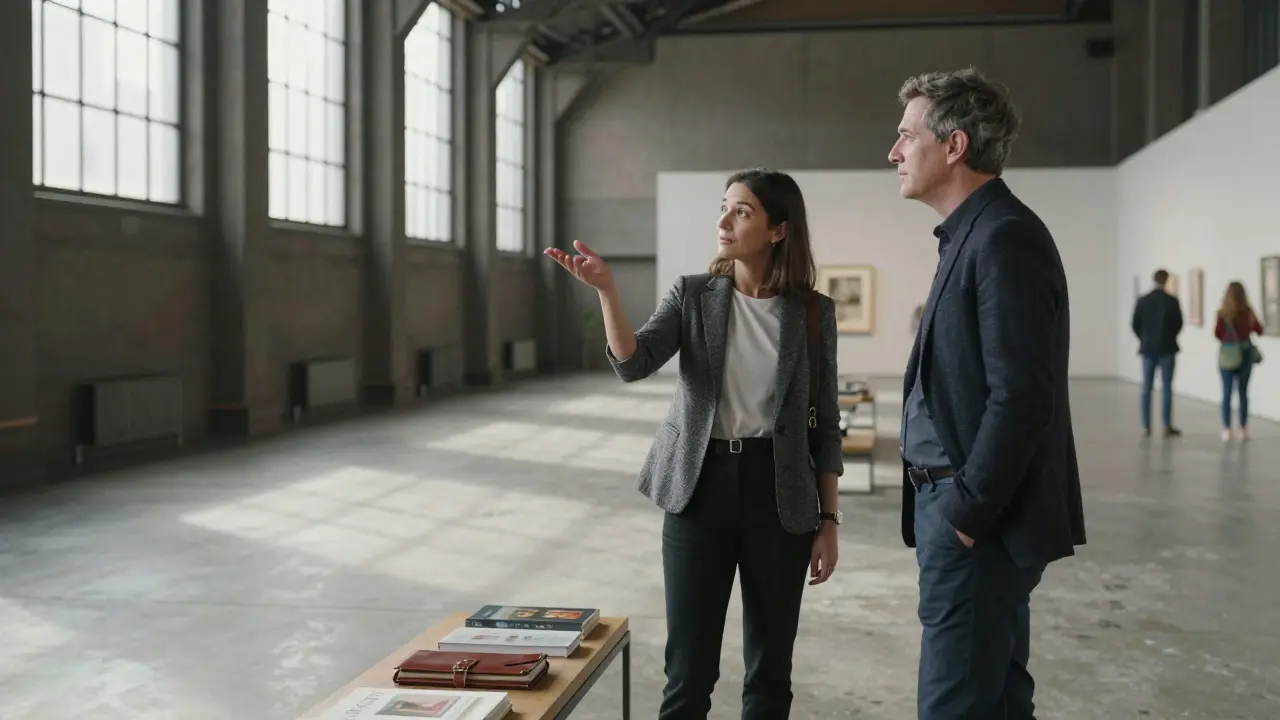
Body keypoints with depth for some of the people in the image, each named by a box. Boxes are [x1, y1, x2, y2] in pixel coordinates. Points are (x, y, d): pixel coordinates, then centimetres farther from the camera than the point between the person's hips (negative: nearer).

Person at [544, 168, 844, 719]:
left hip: (779, 491, 0)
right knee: (689, 666, 3)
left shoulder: (813, 311, 1)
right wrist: (606, 290, -26)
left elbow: (824, 421, 4)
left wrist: (828, 518, 2)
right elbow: (633, 364, -13)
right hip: (701, 487, 0)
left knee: (770, 667, 9)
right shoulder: (692, 295, 2)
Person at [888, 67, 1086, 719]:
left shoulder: (1005, 237, -16)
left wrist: (967, 512, -17)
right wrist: (957, 505, 15)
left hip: (978, 522, -10)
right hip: (966, 508, 10)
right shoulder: (973, 235, 15)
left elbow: (1022, 398, -22)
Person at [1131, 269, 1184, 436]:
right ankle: (1167, 426, -1)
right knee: (1166, 388, 0)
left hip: (1148, 348, 2)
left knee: (1146, 388, 6)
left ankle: (1146, 426, 5)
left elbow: (1135, 324, 1)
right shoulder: (1172, 301, -9)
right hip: (1166, 349, -2)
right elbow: (1179, 324, -3)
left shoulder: (1142, 301, -2)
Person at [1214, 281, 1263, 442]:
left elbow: (1217, 334, -8)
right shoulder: (1249, 313, -2)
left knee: (1227, 393, 3)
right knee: (1243, 392, 10)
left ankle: (1227, 430, 0)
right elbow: (1259, 331, 8)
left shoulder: (1223, 313, -10)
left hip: (1228, 355, -2)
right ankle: (1243, 429, 12)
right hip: (1246, 352, 2)